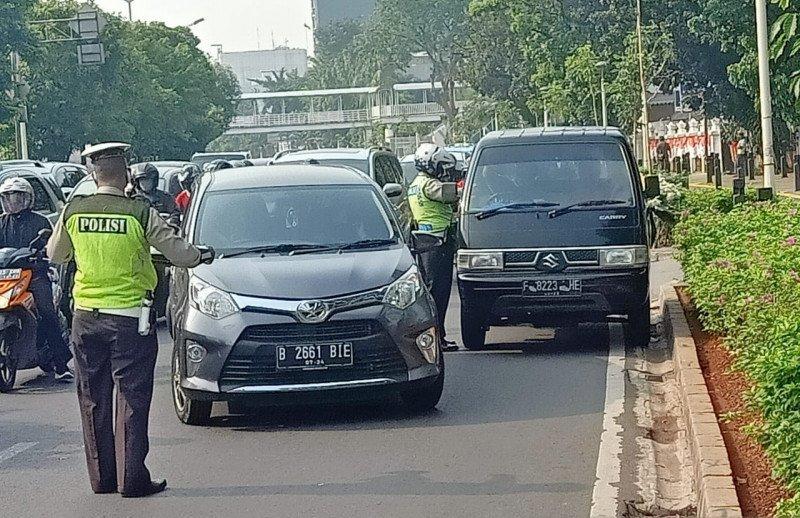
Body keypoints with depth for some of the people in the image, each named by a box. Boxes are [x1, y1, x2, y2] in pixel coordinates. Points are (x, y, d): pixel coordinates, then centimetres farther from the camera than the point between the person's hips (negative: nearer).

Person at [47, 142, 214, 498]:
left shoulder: (73, 212, -2)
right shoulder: (140, 213, -12)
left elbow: (55, 254, 15)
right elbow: (178, 252, -6)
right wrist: (203, 256, 16)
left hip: (85, 318, 4)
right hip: (129, 317, -4)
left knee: (93, 400, 12)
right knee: (131, 400, 2)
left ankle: (101, 477, 16)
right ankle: (132, 479, 0)